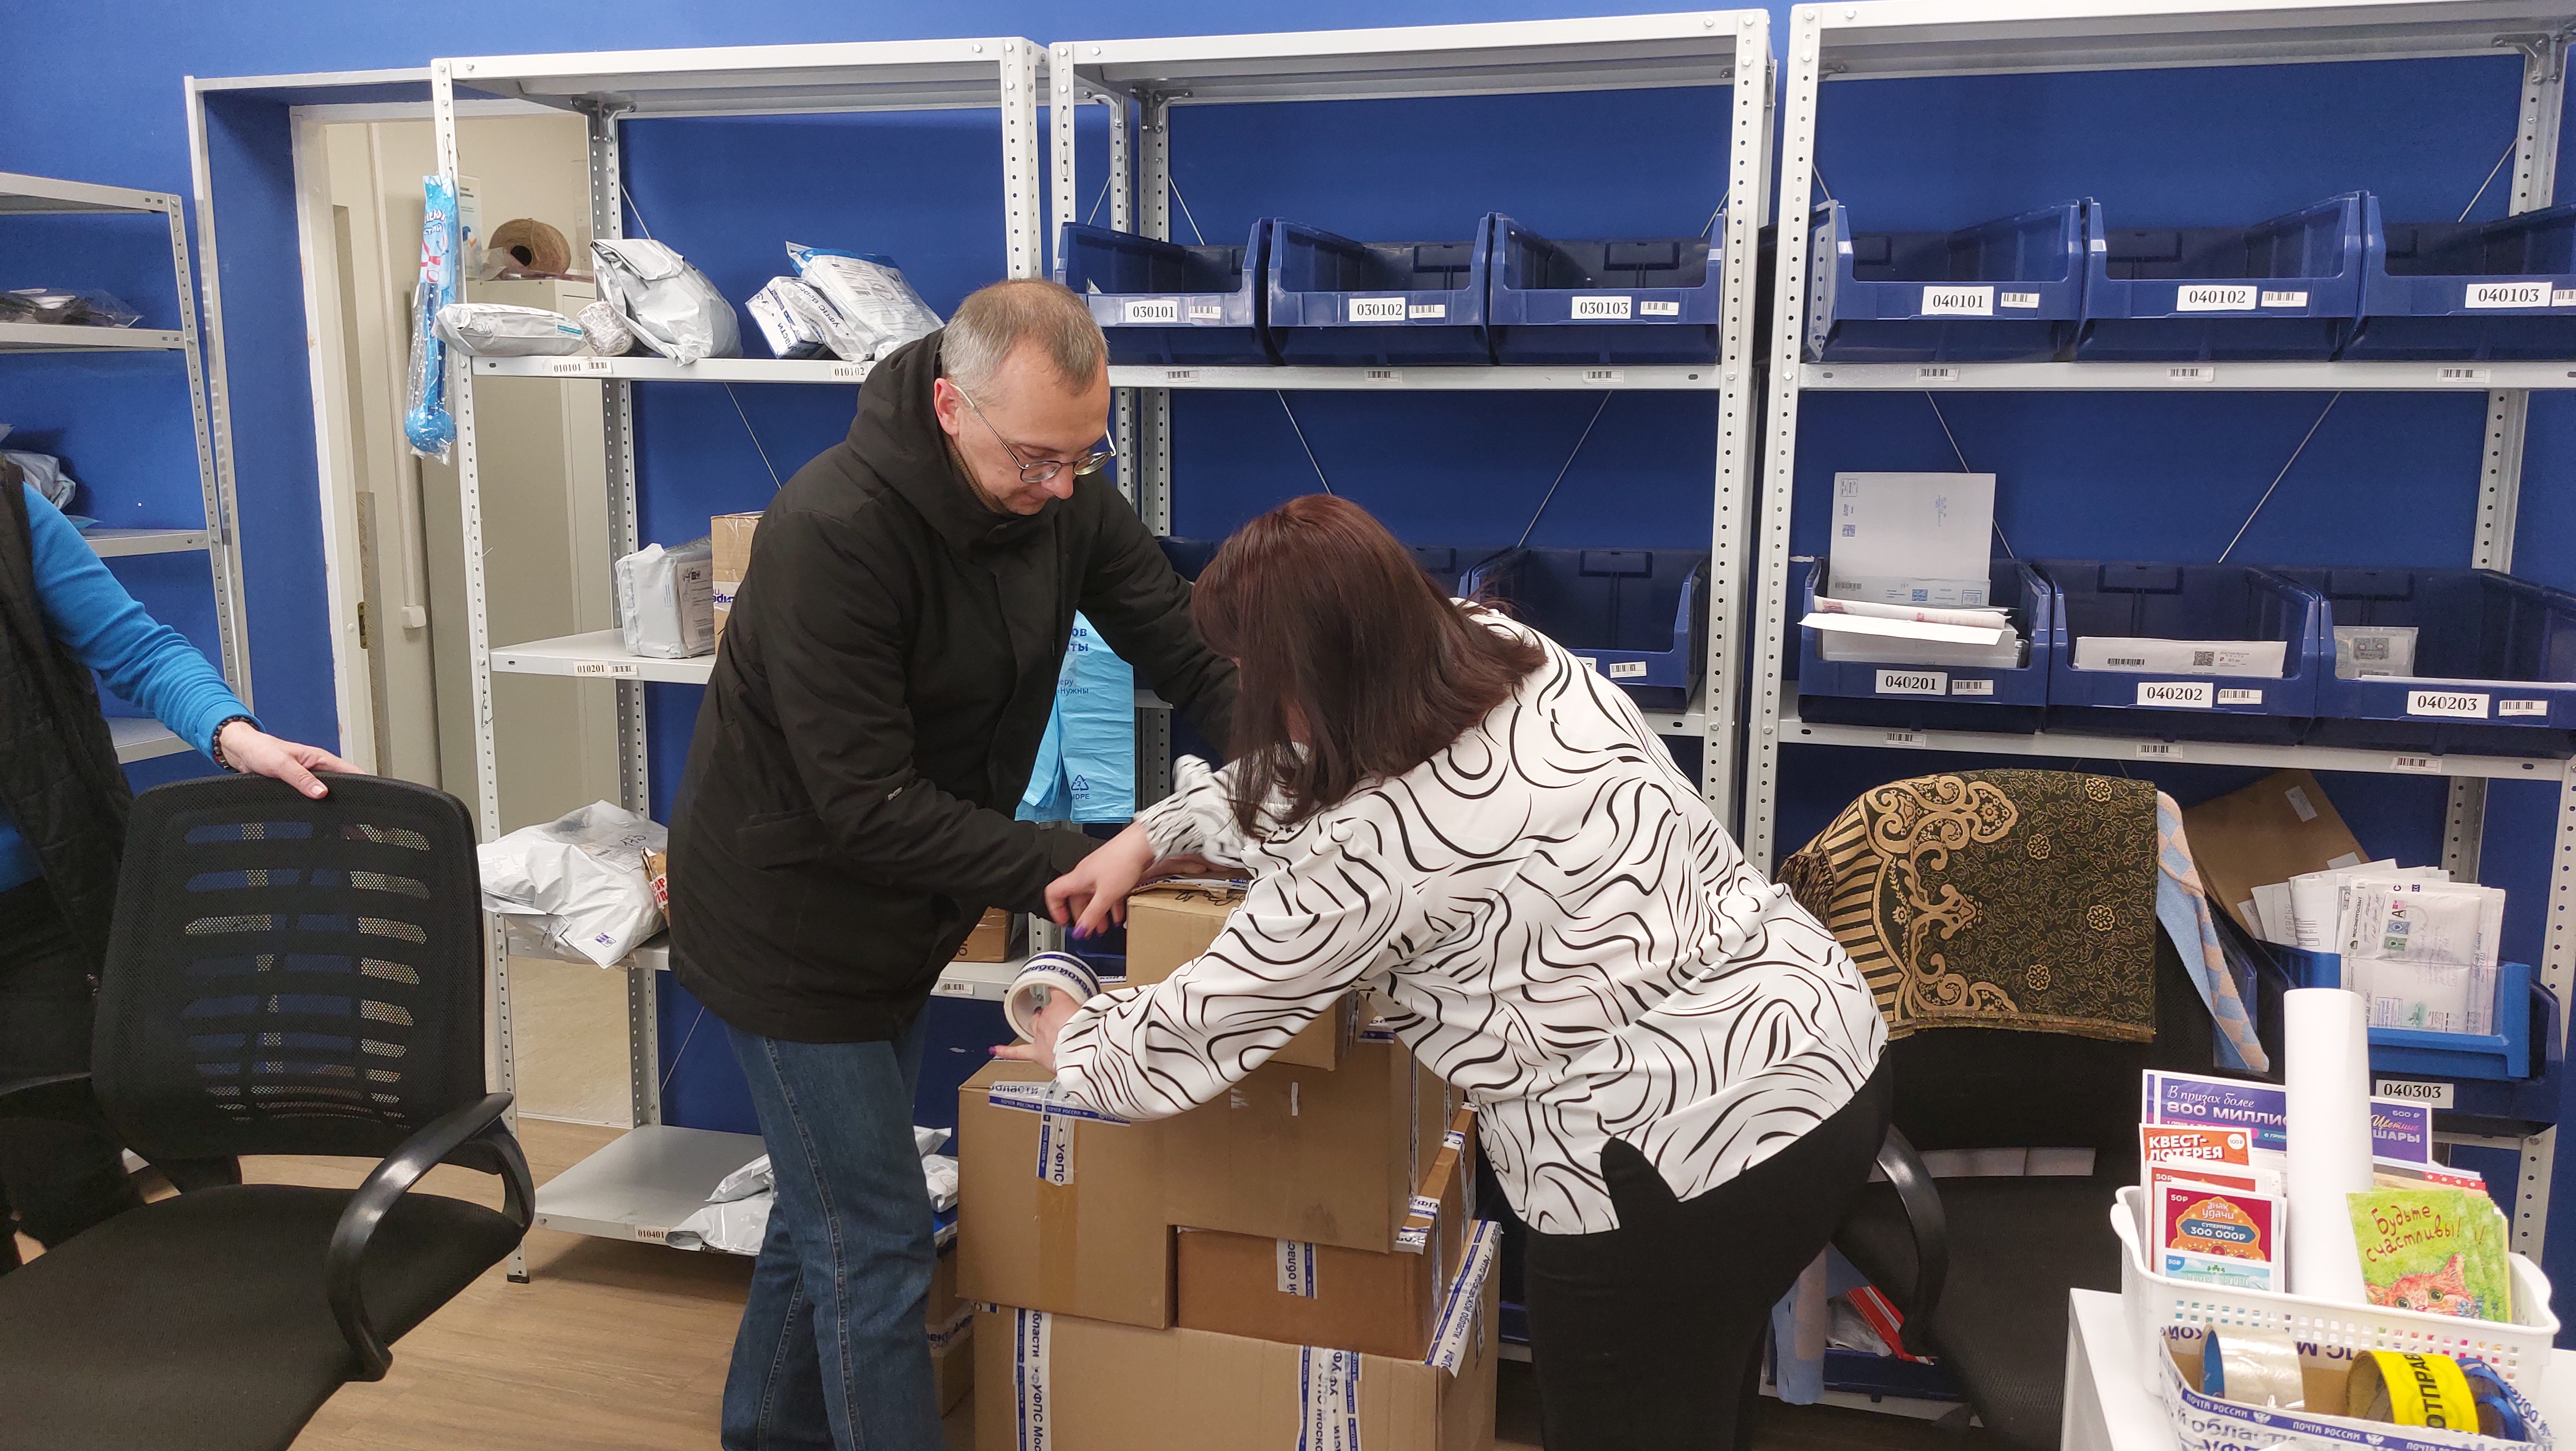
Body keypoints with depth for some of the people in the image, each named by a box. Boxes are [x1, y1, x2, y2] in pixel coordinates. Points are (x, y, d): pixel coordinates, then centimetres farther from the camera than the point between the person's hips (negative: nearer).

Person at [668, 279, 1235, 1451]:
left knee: (827, 1209, 23)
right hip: (785, 924, -7)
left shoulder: (1060, 493, -10)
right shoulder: (832, 532, -29)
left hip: (897, 916, 7)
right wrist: (1072, 871, -30)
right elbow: (870, 809, -29)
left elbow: (1190, 651, -10)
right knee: (872, 1243, -1)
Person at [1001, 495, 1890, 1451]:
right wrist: (1153, 835, 20)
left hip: (1688, 1162, -9)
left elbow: (1197, 1032, -7)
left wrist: (1075, 1043, 13)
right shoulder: (1516, 655, 1)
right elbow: (1303, 776, 18)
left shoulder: (1369, 851, -23)